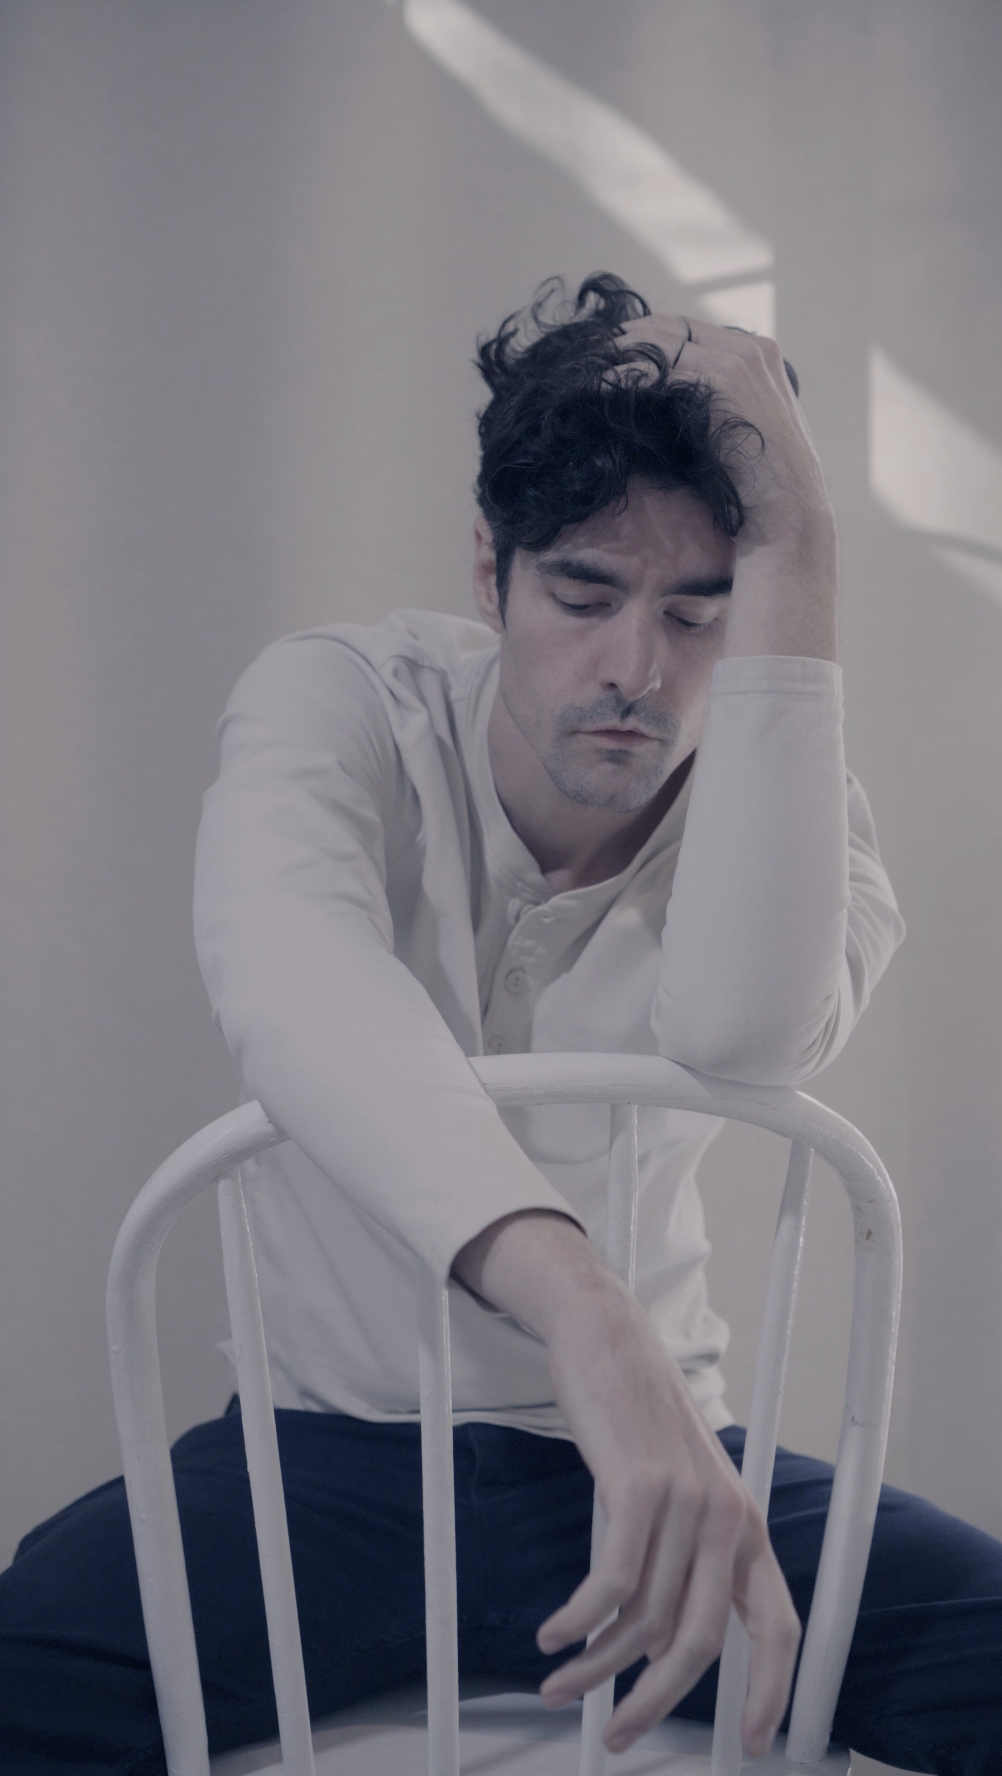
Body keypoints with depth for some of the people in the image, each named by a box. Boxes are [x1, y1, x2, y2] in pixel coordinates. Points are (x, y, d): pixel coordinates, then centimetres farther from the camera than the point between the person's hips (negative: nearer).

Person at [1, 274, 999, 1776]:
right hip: (326, 1451, -1)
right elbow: (284, 973, -35)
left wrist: (793, 570, -32)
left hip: (644, 1460, 2)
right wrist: (587, 1317, -51)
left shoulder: (786, 808, -7)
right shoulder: (338, 703, -11)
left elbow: (749, 1031, -33)